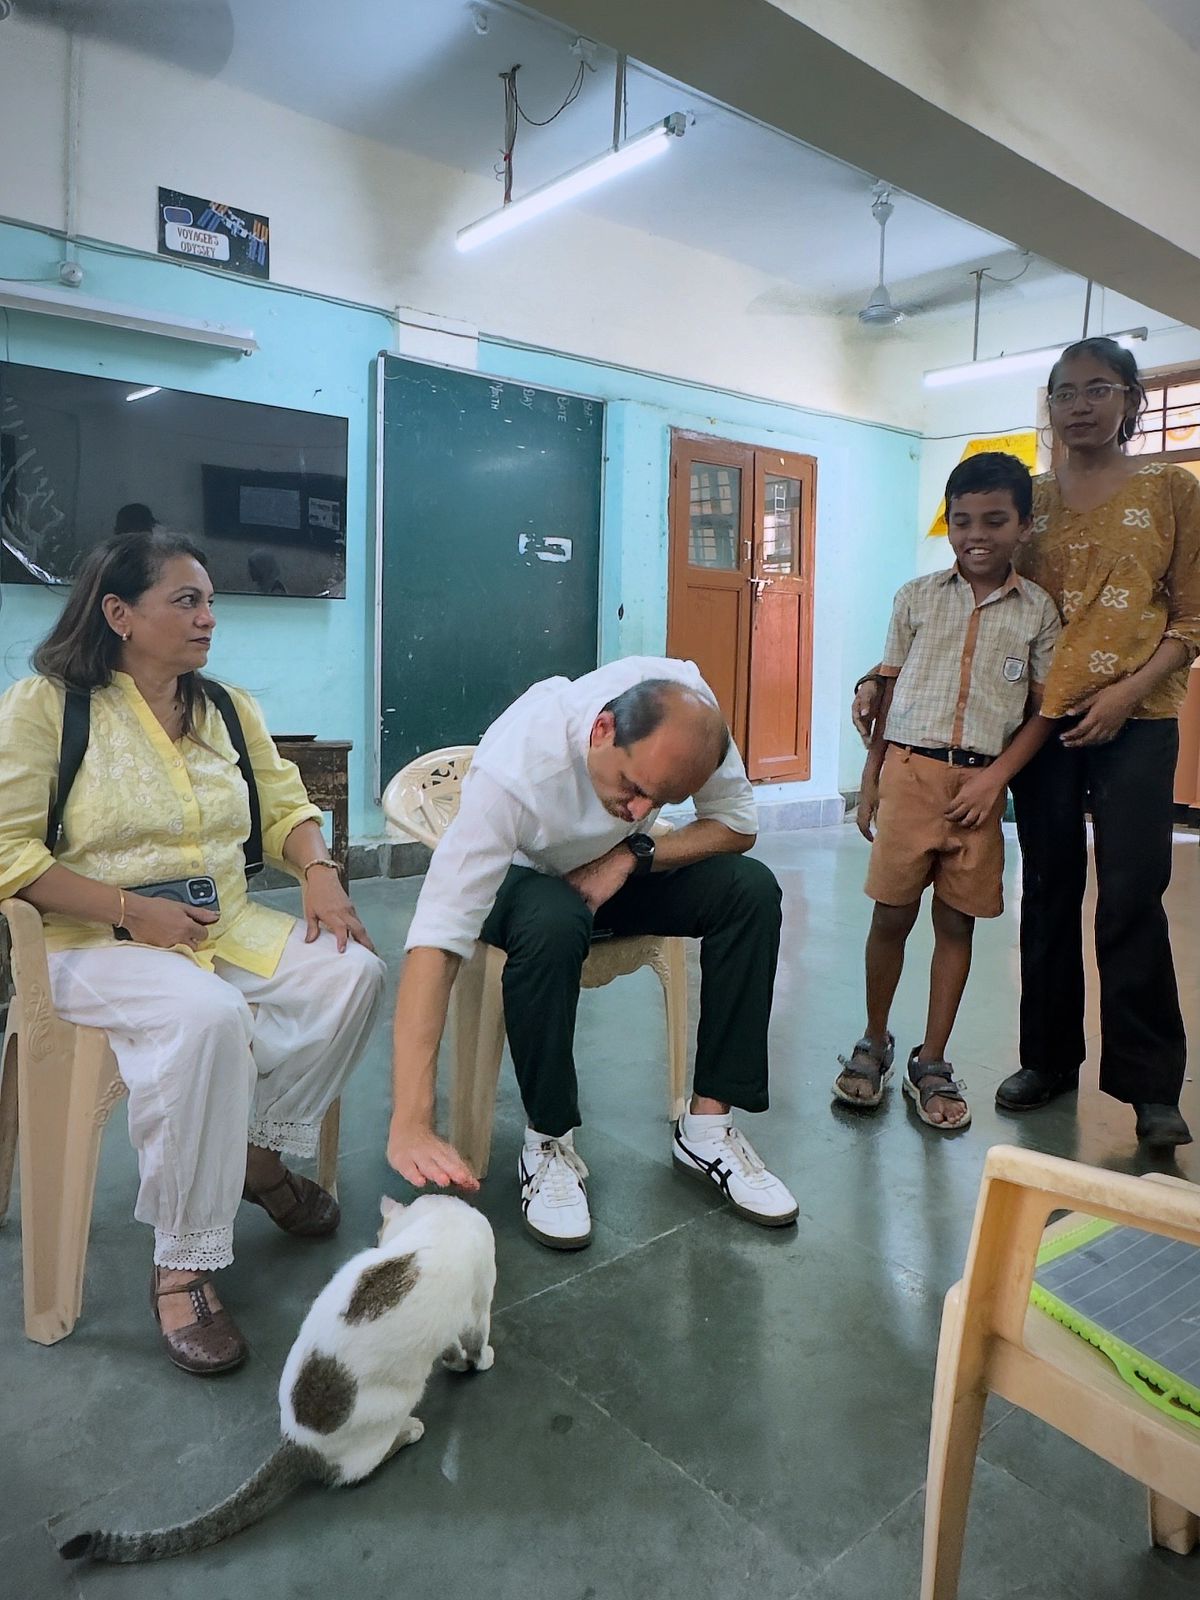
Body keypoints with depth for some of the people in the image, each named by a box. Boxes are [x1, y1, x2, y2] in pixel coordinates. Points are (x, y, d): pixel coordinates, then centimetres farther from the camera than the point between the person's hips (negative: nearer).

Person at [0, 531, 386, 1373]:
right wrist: (133, 911, -18)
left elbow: (287, 807, 12)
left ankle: (261, 1152, 4)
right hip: (97, 942, -5)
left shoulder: (229, 709, 12)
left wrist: (321, 873, -9)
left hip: (229, 925, 6)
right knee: (206, 1015, -36)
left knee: (354, 970, -19)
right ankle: (183, 1267, -18)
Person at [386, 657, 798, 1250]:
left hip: (623, 870, 4)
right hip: (524, 876, -4)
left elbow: (737, 823, -12)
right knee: (552, 925, -38)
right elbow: (435, 941, -43)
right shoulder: (513, 768, -39)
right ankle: (548, 1144, -16)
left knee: (751, 889, -21)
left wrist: (632, 855, -28)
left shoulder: (687, 705, -27)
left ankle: (707, 1127, -9)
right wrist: (411, 1125, -49)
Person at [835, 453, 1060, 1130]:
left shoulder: (1039, 610, 5)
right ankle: (874, 1043, 22)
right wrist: (871, 776, 9)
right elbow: (891, 688, 10)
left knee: (957, 921, 7)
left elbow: (1044, 709, 5)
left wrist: (996, 776, -8)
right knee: (892, 914, 2)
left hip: (981, 781, 0)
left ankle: (932, 1063, 20)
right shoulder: (918, 597, 6)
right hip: (909, 769, 0)